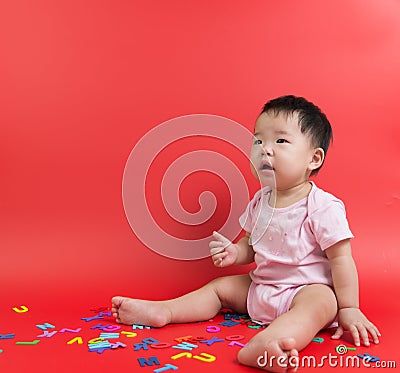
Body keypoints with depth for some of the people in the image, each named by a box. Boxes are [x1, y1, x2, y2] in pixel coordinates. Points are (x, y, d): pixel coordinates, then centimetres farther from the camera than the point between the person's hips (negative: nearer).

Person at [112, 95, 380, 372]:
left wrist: (349, 309, -15)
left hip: (309, 289, -7)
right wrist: (235, 253, -6)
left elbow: (341, 258, -14)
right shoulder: (260, 201, 3)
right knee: (220, 287, 7)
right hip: (260, 285, 8)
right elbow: (252, 245, 16)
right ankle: (163, 311, 0)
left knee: (321, 302, -37)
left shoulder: (323, 206, -17)